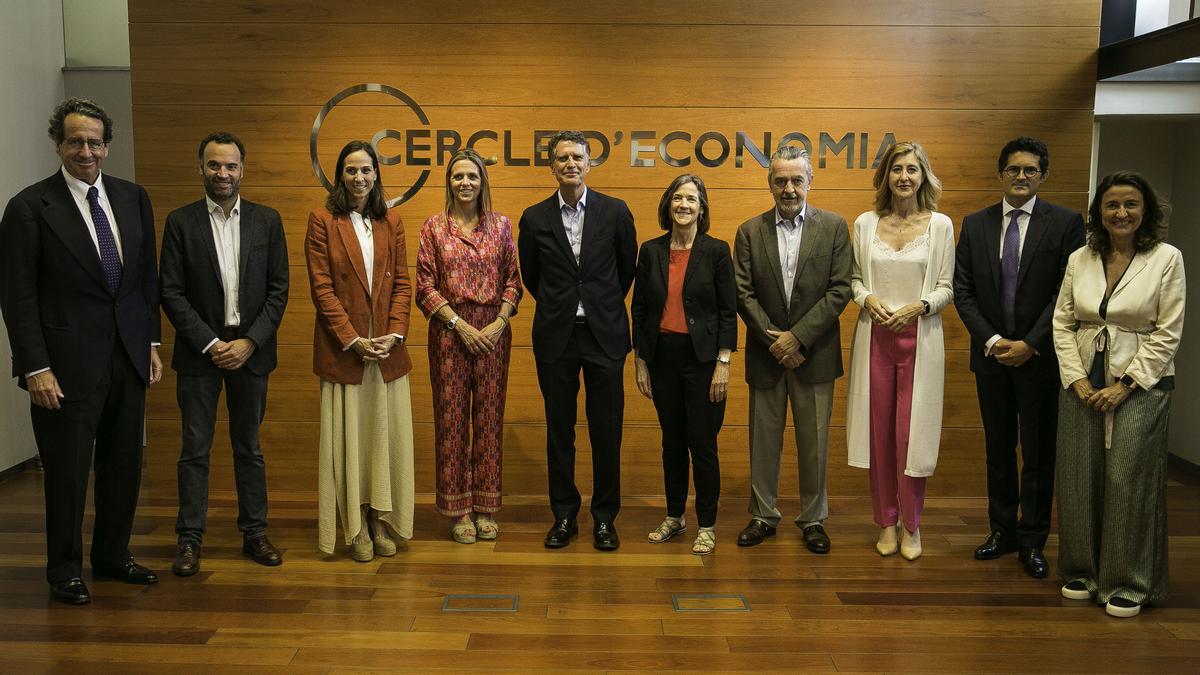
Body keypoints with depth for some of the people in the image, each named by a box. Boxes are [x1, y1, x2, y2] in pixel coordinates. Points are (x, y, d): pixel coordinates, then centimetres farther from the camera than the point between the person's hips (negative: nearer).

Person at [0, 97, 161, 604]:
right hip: (69, 363, -5)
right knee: (67, 471, 5)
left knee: (124, 465, 14)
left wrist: (151, 342, 9)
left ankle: (113, 557, 31)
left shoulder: (133, 198, 7)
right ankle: (65, 571, 22)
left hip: (129, 356, 5)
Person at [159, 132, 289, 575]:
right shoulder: (181, 222, 0)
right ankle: (189, 539, 11)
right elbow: (171, 292, -3)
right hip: (199, 351, -1)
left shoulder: (267, 220, 4)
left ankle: (255, 534, 19)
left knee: (248, 447, 10)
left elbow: (279, 290, 1)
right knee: (195, 449, 3)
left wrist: (248, 342, -9)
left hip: (250, 351, 1)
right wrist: (209, 343, -11)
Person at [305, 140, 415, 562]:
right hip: (343, 348, -3)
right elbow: (322, 288, -6)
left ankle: (382, 521, 18)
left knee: (386, 435, 7)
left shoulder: (391, 221, 9)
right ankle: (356, 527, 13)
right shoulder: (323, 220, -2)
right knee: (349, 436, 4)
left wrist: (394, 333, -7)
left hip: (387, 348, 3)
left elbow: (402, 284, 7)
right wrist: (354, 340, -13)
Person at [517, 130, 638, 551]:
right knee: (559, 430, 8)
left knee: (606, 431, 4)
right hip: (556, 337, 1)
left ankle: (604, 517, 17)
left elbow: (627, 268, 11)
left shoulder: (615, 212, 0)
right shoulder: (534, 218, 2)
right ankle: (564, 515, 21)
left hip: (604, 334, -1)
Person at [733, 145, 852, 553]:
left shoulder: (834, 227, 0)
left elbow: (840, 290, -6)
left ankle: (813, 519, 20)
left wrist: (797, 336, -13)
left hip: (814, 353, -1)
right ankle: (763, 516, 22)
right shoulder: (750, 232, 3)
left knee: (814, 442, 6)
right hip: (766, 353, 1)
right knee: (763, 440, 9)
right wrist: (775, 340, -11)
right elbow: (743, 293, -2)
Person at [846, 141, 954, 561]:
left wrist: (918, 306, -16)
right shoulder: (865, 223, 5)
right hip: (874, 336, 2)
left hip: (919, 338, -1)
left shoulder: (940, 225, 1)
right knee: (879, 432, 6)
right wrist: (867, 299, -10)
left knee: (911, 433, -1)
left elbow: (946, 288, 2)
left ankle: (911, 525, 16)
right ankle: (886, 521, 19)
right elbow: (854, 278, 10)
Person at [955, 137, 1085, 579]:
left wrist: (1029, 344, -14)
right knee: (998, 450, 12)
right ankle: (1002, 531, 25)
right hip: (991, 356, 3)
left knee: (1038, 454, 5)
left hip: (1039, 357, -3)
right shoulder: (975, 224, 5)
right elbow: (962, 290, 2)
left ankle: (1033, 542, 16)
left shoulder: (1066, 223, -4)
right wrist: (991, 340, -9)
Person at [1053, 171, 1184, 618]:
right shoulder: (1080, 259, 5)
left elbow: (1168, 333, -7)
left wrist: (1125, 385, -11)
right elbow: (1062, 323, 6)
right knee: (1079, 479, 7)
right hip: (1083, 383, 4)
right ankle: (1083, 572, 22)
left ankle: (1129, 585, 11)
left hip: (1140, 385, -3)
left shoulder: (1167, 259, -5)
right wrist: (1077, 380, -4)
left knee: (1129, 481, -2)